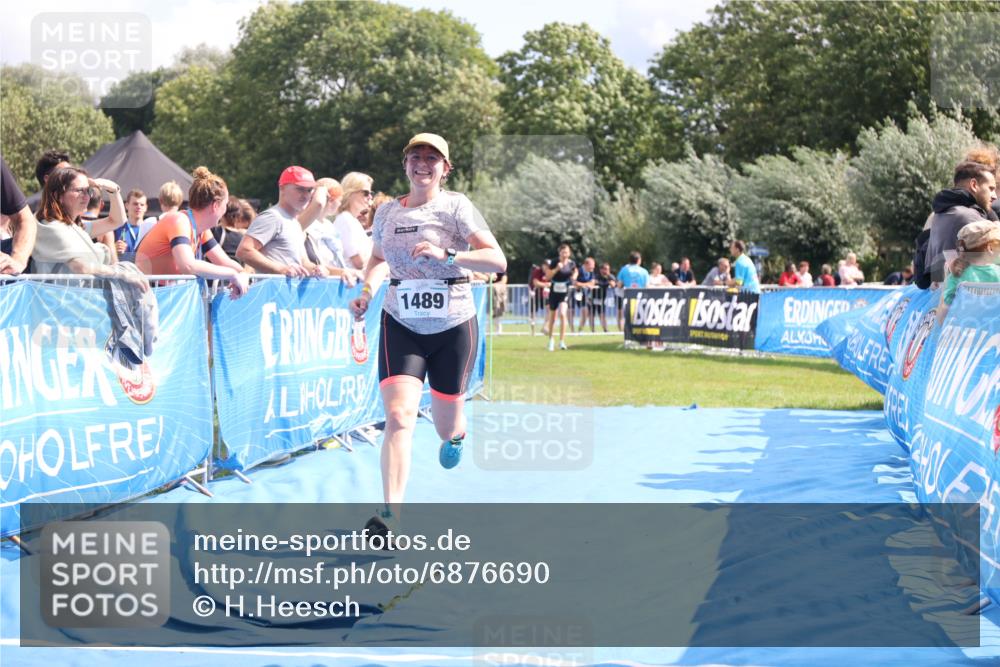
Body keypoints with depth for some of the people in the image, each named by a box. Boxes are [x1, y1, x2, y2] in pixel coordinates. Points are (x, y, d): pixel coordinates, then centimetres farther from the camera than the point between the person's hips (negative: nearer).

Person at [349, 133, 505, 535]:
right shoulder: (387, 212, 6)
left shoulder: (455, 206, -6)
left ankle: (456, 433, 51)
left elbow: (498, 261, -14)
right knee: (399, 417, -19)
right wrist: (367, 292, 6)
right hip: (400, 326, 2)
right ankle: (391, 513, -23)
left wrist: (446, 255, -26)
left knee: (446, 428, 11)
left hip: (453, 327, -2)